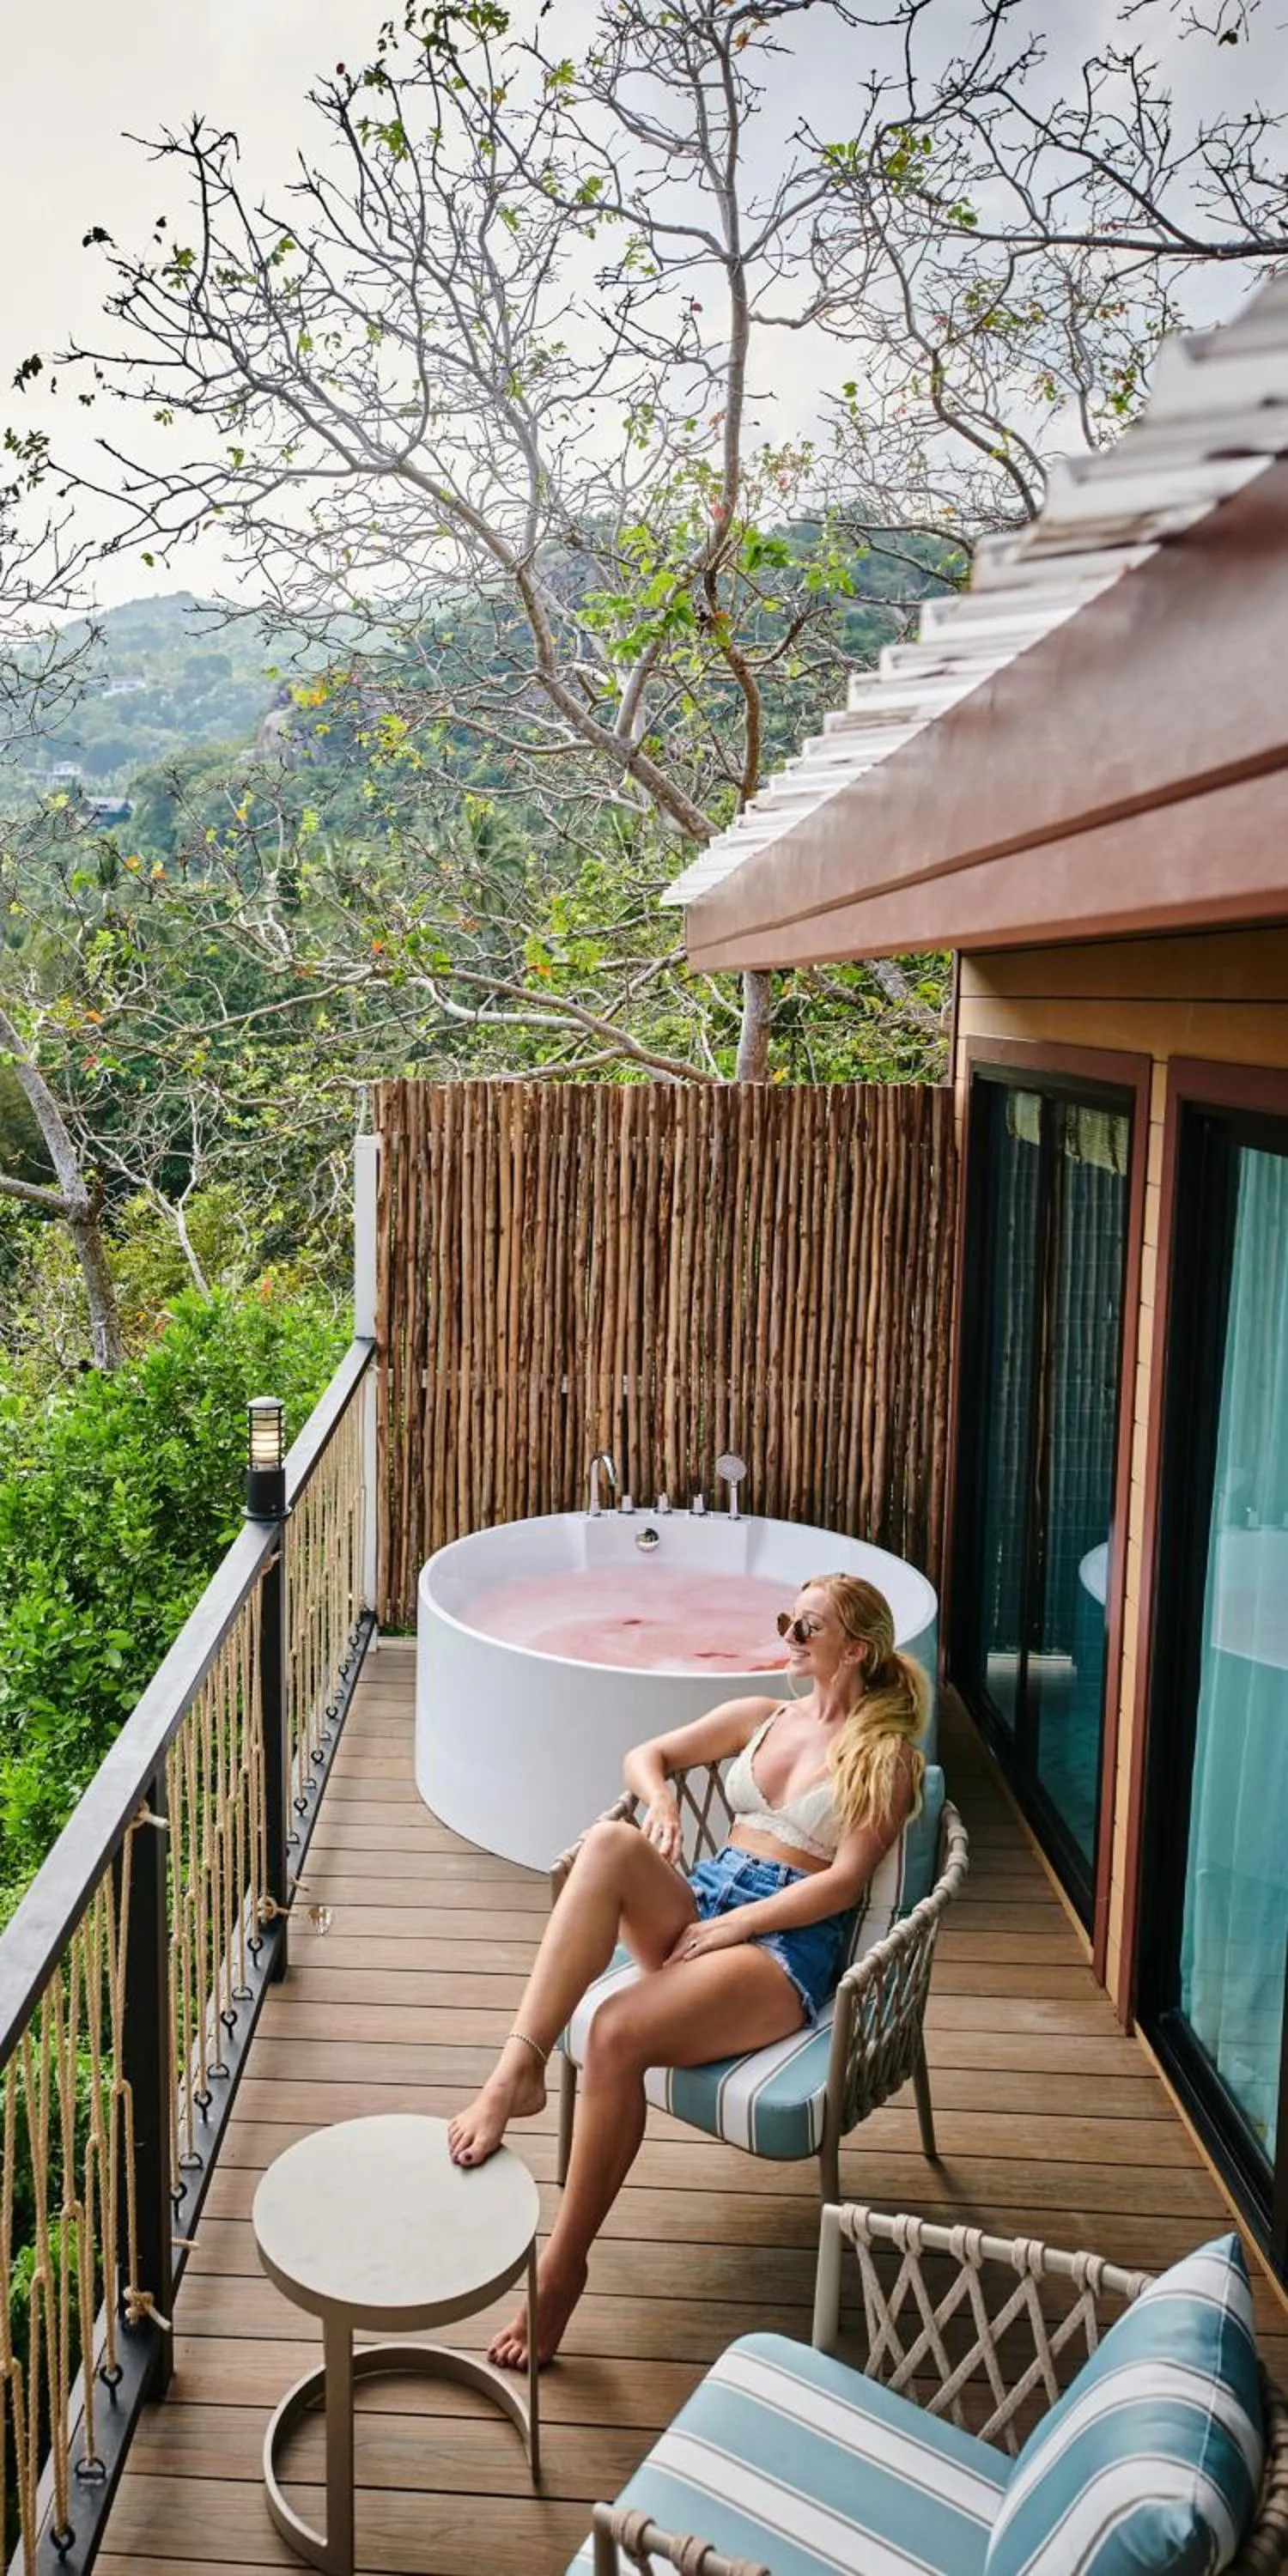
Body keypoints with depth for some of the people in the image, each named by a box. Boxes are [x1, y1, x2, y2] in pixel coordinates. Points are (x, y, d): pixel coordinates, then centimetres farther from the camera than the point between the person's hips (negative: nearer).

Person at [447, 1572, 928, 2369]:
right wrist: (662, 1803, -1)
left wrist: (733, 1926, -16)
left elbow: (843, 1882, -8)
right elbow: (648, 1754, 22)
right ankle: (519, 2071, -35)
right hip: (699, 1901, 6)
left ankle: (564, 2266, -15)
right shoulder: (761, 1717, 19)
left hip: (789, 1944, -5)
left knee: (618, 2033, -31)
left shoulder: (883, 1753, 2)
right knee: (609, 1844, -30)